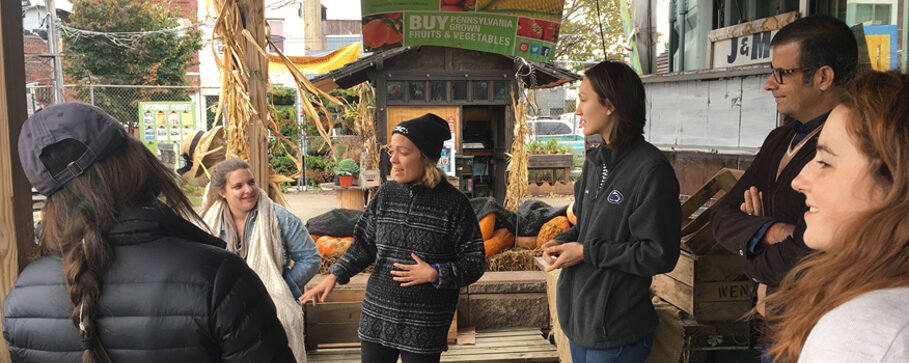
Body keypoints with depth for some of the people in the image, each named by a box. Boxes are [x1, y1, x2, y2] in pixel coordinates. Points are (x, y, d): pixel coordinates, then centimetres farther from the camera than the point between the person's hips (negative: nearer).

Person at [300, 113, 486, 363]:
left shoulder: (454, 203, -10)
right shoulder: (386, 194, 3)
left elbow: (475, 262, -6)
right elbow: (364, 244, 11)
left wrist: (435, 274, -18)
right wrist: (334, 276, 1)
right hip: (376, 316, 4)